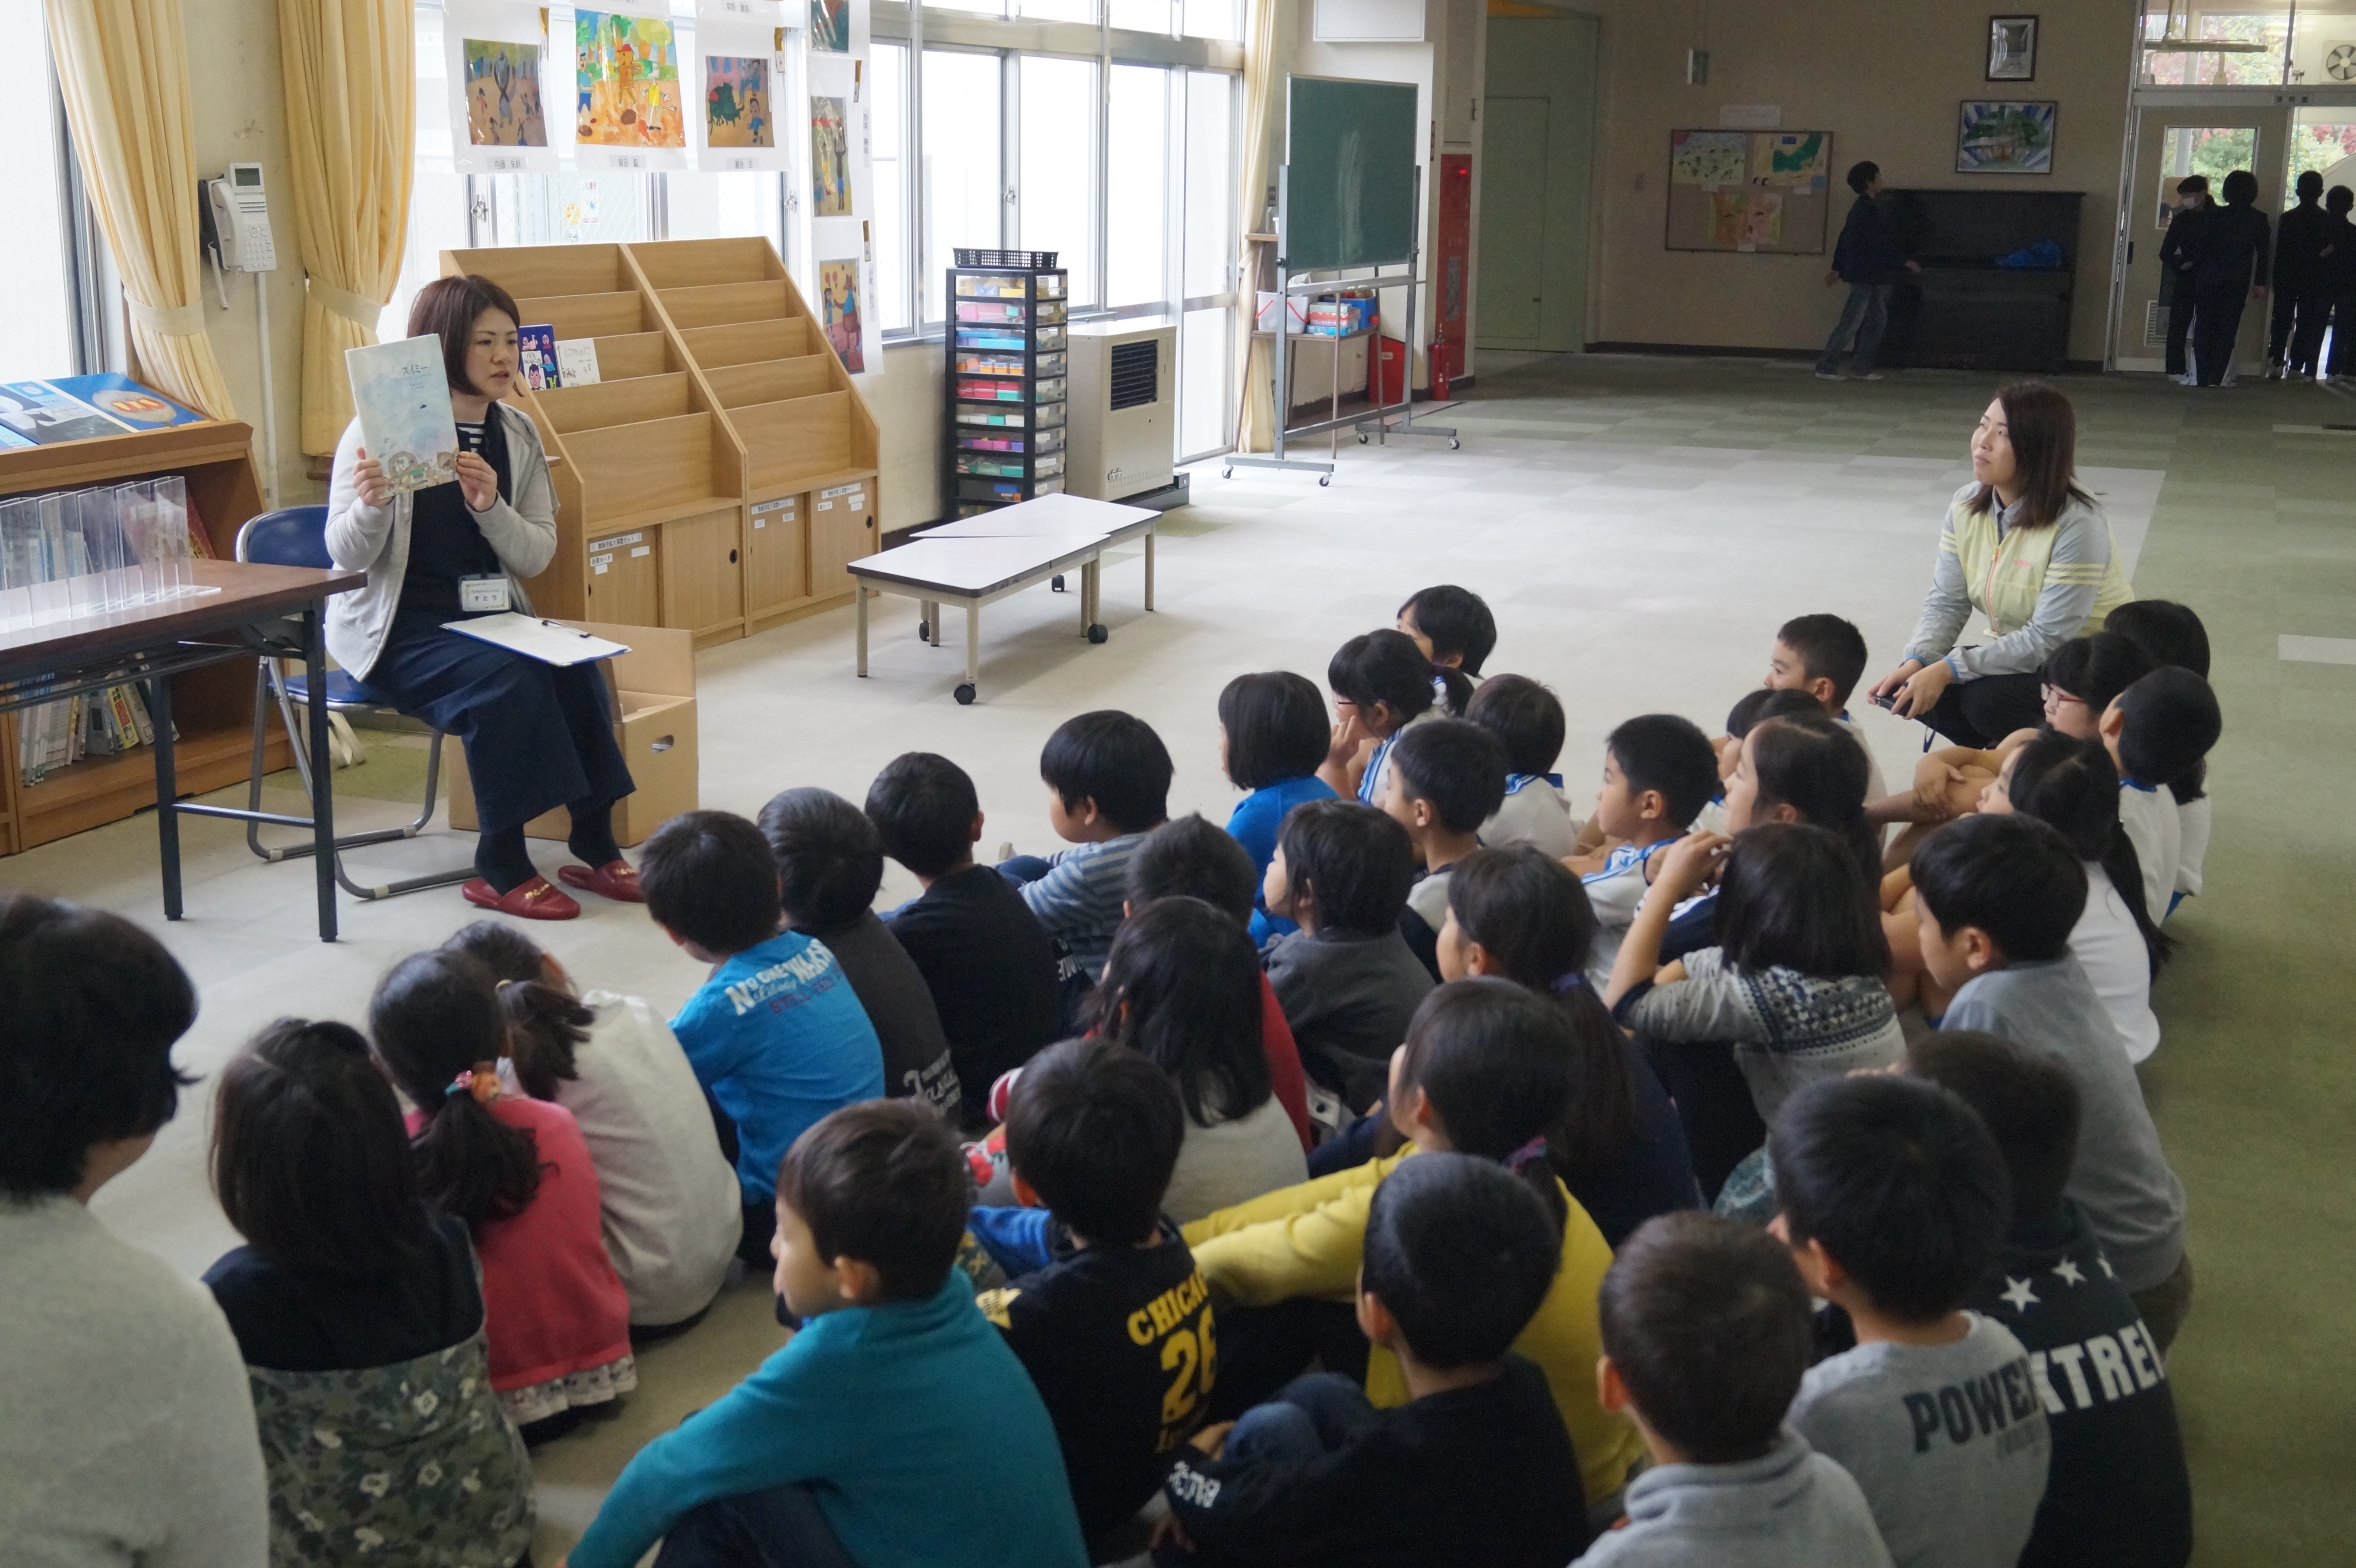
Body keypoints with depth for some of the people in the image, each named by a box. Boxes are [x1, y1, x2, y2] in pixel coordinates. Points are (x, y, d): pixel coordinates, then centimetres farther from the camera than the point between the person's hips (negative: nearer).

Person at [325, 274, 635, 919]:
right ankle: (500, 869, -17)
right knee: (507, 680, -29)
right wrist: (370, 506, -34)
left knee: (575, 667, -21)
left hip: (488, 616, 5)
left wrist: (490, 506, -20)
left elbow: (537, 557, -1)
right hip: (394, 627, -5)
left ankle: (595, 847, -10)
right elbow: (347, 557, -13)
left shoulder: (516, 433, 4)